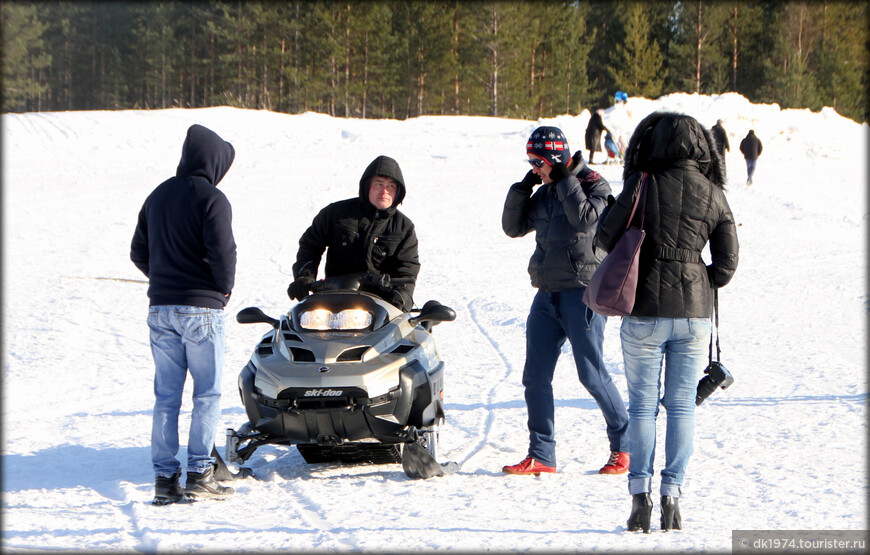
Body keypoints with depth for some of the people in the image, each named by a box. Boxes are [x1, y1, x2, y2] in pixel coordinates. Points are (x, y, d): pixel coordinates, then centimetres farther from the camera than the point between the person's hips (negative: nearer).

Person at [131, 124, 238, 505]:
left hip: (160, 307, 6)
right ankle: (199, 476, -2)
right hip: (201, 307, -6)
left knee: (166, 395, 7)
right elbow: (222, 251, -18)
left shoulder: (157, 197, 11)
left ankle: (164, 477, 5)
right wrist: (224, 288, -1)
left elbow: (139, 253, 14)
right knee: (208, 393, 1)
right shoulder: (211, 199, -11)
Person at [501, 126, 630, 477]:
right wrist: (524, 186, 3)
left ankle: (623, 445, 10)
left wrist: (564, 180, -15)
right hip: (547, 295, 7)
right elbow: (513, 227, 14)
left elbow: (586, 220, -22)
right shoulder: (544, 194, 15)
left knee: (592, 374, -5)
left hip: (582, 293, -7)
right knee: (536, 377, 2)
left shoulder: (593, 184, -5)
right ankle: (541, 455, 6)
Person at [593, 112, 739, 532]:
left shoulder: (644, 185, -8)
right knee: (681, 405, 9)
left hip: (645, 312, -2)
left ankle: (640, 495, 1)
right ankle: (672, 495, 3)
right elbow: (727, 263, 0)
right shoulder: (714, 196, 0)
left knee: (642, 404, 7)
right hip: (694, 313, 2)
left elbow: (604, 238, -2)